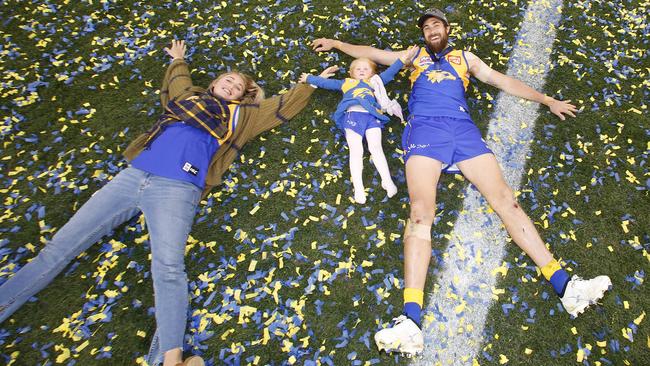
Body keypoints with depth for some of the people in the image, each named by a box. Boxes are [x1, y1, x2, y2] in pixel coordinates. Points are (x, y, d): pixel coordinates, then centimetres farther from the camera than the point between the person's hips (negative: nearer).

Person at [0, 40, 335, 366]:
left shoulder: (242, 114, 21)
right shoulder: (188, 95, 29)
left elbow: (284, 106, 25)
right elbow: (176, 76, 51)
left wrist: (311, 82, 36)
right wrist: (178, 59, 65)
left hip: (177, 188, -4)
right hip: (132, 176, 5)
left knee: (168, 266, -28)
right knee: (57, 250, 2)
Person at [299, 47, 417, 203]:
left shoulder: (375, 82, 38)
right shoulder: (346, 83, 36)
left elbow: (390, 72, 37)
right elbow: (326, 82, 40)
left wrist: (403, 58, 31)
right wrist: (309, 78, 44)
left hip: (372, 116, 1)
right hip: (353, 115, -1)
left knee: (376, 148, -15)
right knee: (356, 150, -15)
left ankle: (387, 180, -23)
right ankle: (358, 188, -24)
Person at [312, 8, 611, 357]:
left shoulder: (465, 57, 32)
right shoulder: (414, 56, 32)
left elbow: (505, 82, 32)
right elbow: (372, 53, 36)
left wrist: (547, 99, 29)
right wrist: (336, 43, 37)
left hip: (463, 128, 3)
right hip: (424, 129, -2)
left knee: (505, 199, -14)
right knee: (420, 211, -24)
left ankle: (565, 287, -13)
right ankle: (411, 321, -35)